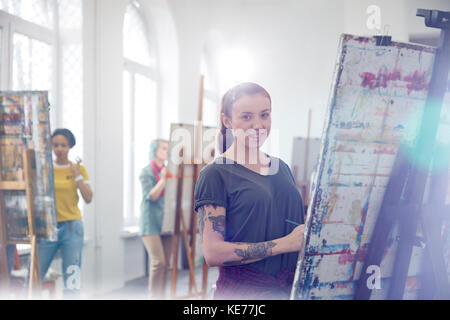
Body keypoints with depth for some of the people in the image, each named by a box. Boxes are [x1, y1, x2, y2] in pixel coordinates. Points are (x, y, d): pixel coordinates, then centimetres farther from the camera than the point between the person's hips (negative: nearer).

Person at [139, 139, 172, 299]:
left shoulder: (168, 171, 13)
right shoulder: (146, 172, -2)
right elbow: (151, 196, -11)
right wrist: (163, 179, -19)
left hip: (165, 222, 6)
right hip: (151, 222, -5)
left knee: (165, 263, 5)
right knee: (158, 262, -13)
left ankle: (161, 296, 14)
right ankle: (153, 296, -2)